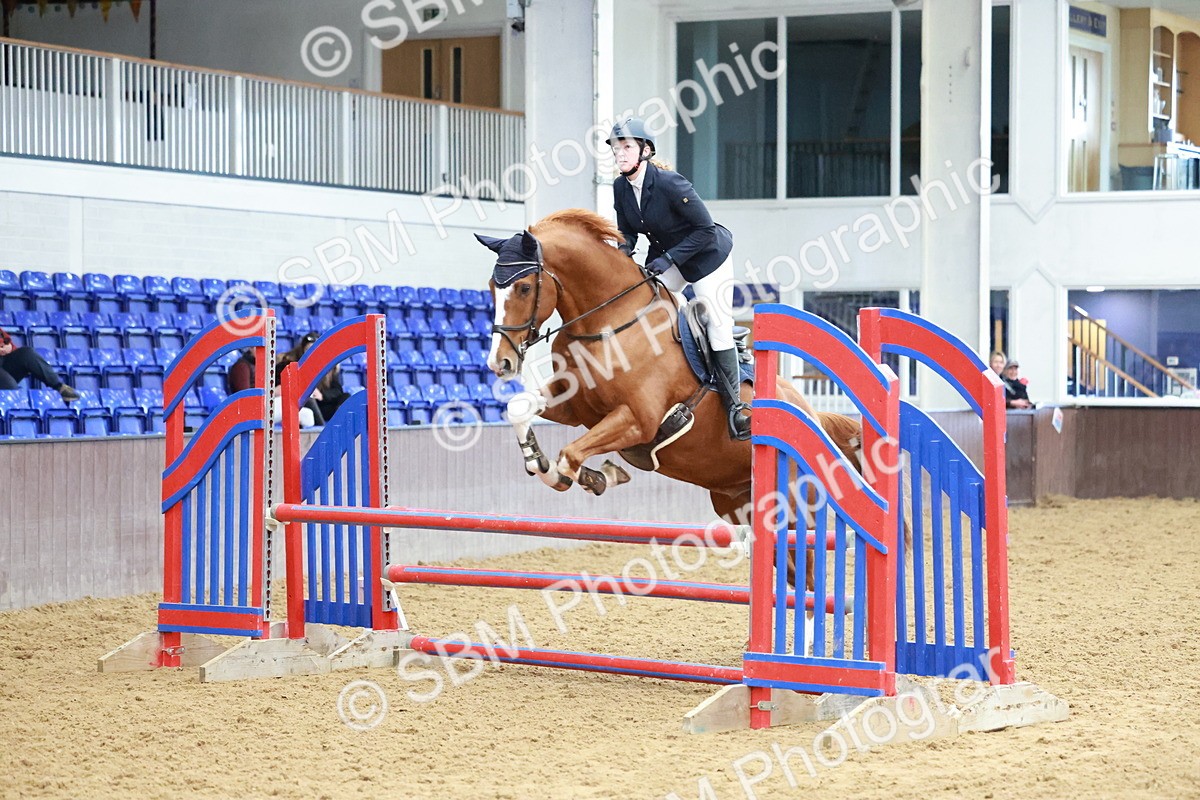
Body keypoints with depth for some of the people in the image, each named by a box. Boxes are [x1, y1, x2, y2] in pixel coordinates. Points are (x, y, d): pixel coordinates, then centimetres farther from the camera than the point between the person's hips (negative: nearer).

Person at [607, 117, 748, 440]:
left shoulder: (670, 183, -31)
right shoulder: (621, 188, -9)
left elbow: (706, 229, -27)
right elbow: (627, 232, 4)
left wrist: (668, 259, -29)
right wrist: (623, 253, -18)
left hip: (707, 253, -7)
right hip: (664, 255, 7)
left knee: (717, 327, -7)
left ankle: (733, 404, 5)